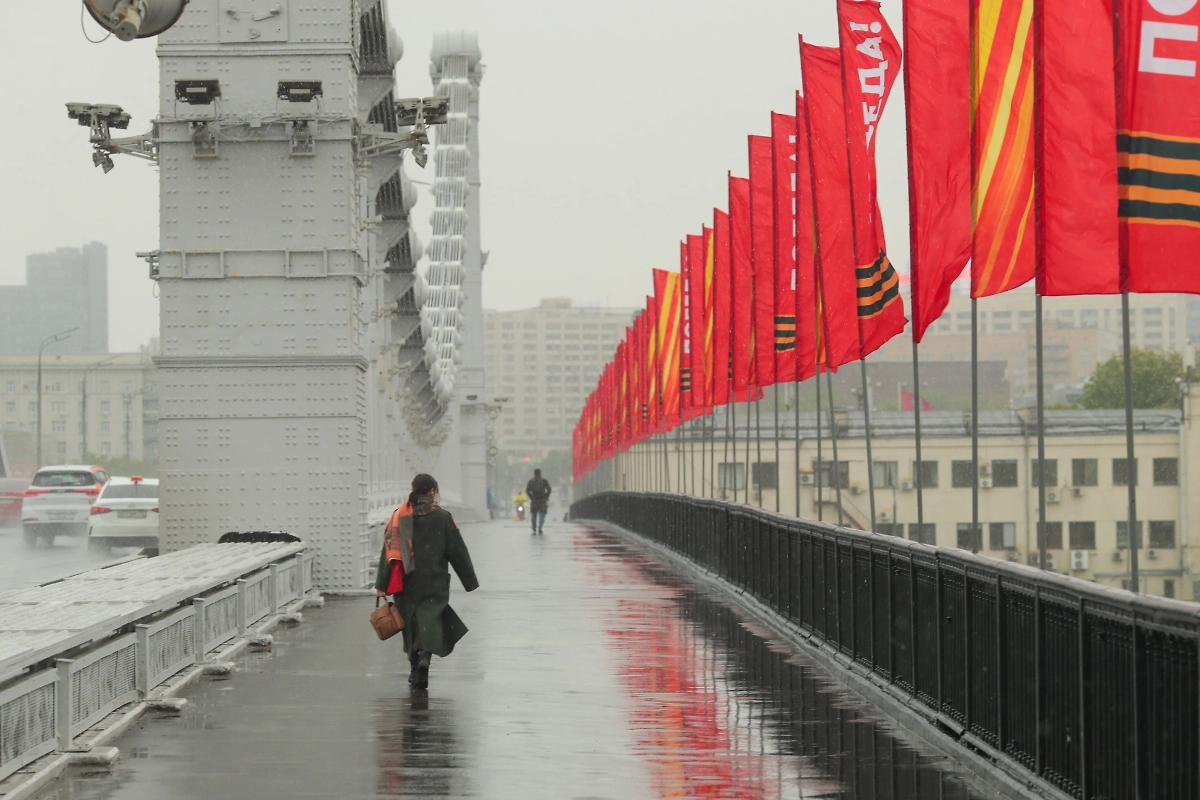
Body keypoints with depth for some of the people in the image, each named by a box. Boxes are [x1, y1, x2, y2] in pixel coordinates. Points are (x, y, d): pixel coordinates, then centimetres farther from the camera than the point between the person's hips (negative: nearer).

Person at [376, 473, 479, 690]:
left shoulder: (399, 517, 0)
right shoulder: (442, 517, -4)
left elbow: (388, 551, -1)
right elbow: (458, 552, 0)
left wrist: (381, 585, 2)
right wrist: (470, 581, 9)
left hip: (406, 583, 2)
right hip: (434, 583, -2)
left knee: (411, 623, 15)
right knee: (431, 621, -3)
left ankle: (415, 667, 20)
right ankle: (425, 658, -28)